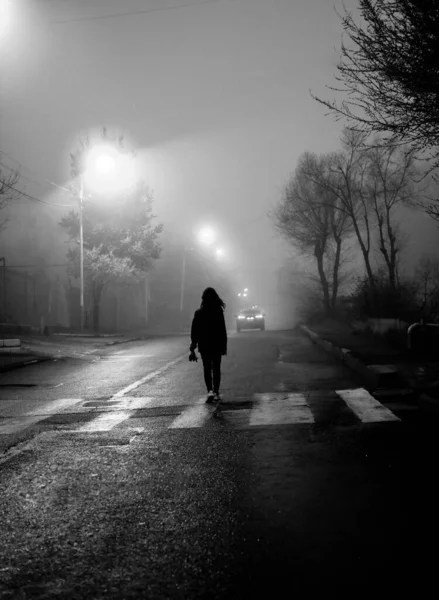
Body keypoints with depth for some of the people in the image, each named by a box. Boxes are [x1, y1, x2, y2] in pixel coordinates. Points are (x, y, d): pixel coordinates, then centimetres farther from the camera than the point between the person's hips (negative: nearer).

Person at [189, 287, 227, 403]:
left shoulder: (198, 313, -6)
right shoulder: (219, 312, -6)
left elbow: (194, 332, -4)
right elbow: (223, 331, -4)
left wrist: (192, 348, 0)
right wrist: (224, 346, 4)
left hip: (204, 346, 0)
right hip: (217, 345, 0)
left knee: (207, 369, 10)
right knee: (216, 369, 9)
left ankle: (210, 391, -7)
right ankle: (216, 393, 8)